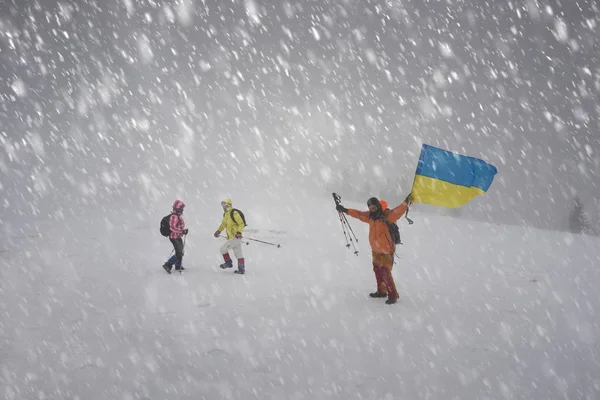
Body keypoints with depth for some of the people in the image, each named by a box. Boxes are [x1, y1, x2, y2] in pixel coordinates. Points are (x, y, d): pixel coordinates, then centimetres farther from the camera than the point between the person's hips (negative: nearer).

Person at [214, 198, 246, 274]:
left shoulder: (234, 213, -15)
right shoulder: (225, 214, 14)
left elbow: (241, 224, -17)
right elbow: (223, 223, 31)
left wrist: (239, 232, -28)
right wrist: (218, 231, 27)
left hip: (235, 237, -9)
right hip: (231, 237, 9)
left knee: (223, 249, -5)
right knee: (238, 254, 9)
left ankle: (228, 263, 10)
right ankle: (242, 269, 11)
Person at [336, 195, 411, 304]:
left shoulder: (387, 215, -19)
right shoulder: (371, 216, 3)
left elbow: (397, 211, -33)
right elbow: (358, 214, 13)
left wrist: (406, 202, -45)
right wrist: (345, 210, 15)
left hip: (386, 250, -8)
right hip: (376, 249, 8)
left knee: (385, 273, -10)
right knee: (377, 271, 19)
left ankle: (393, 295, 3)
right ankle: (381, 291, 36)